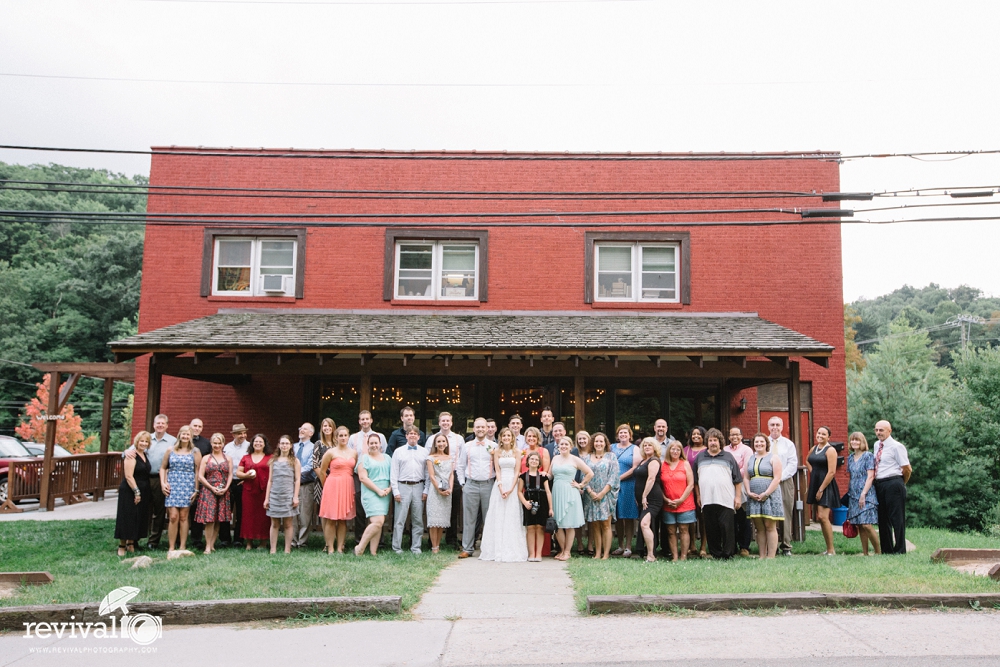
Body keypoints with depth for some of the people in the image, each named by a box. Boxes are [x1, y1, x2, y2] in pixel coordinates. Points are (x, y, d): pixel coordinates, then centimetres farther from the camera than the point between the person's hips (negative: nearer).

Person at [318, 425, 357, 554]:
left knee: (343, 519, 5)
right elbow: (322, 472, 2)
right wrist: (326, 487, 8)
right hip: (333, 486, -3)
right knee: (331, 519, -2)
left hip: (348, 487, 4)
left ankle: (340, 548, 10)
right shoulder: (331, 452, -2)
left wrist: (348, 483, 10)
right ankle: (330, 548, 3)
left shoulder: (354, 453, 9)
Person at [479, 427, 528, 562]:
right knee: (498, 517, 0)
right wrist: (501, 487, -11)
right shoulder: (497, 452, 7)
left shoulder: (517, 452, 4)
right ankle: (498, 550, 4)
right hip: (499, 486, 1)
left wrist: (511, 489, -11)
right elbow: (497, 470, 1)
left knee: (512, 518, -2)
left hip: (512, 486, -1)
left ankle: (512, 551, 3)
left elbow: (517, 471, -1)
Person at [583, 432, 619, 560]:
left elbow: (613, 477, -3)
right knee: (595, 525, 3)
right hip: (591, 495, 2)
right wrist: (590, 492, -8)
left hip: (606, 495, -2)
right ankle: (597, 553, 5)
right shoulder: (586, 458, 11)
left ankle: (606, 553, -3)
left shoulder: (611, 457, 4)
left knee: (605, 524, -5)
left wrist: (602, 493, -10)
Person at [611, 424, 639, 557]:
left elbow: (635, 468, -7)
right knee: (617, 517, 6)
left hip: (628, 486, -4)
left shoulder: (634, 449, 3)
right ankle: (620, 546, 15)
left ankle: (628, 547, 4)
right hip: (613, 486, 4)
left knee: (628, 517, -1)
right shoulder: (612, 447, 14)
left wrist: (619, 478, -10)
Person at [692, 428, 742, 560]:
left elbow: (738, 479, 7)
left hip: (726, 500, -2)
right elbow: (695, 479, 17)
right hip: (707, 500, 2)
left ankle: (728, 554, 2)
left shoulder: (728, 457, 9)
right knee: (711, 529, 4)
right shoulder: (700, 457, 14)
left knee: (727, 527, -5)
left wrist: (738, 497, 1)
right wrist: (698, 496, 11)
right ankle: (715, 554, 12)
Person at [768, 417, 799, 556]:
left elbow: (793, 464, 1)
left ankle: (786, 546, 5)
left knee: (786, 514, 0)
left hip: (785, 482, 0)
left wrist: (781, 477, -11)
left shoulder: (788, 444, 9)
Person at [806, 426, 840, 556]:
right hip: (815, 485, 8)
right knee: (820, 518, 10)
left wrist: (821, 489, -17)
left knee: (823, 517, -14)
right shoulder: (814, 449, 11)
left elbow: (831, 472, -17)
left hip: (826, 487, -8)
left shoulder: (830, 450, -11)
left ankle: (831, 550, -7)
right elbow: (807, 461, 32)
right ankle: (828, 549, 17)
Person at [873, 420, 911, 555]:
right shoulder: (877, 445, 13)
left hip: (893, 484, -8)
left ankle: (900, 550, 5)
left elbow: (907, 469, -9)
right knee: (883, 518, 12)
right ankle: (886, 550, 20)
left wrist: (901, 484, 4)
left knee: (897, 518, -2)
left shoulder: (896, 446, -9)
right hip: (879, 485, 8)